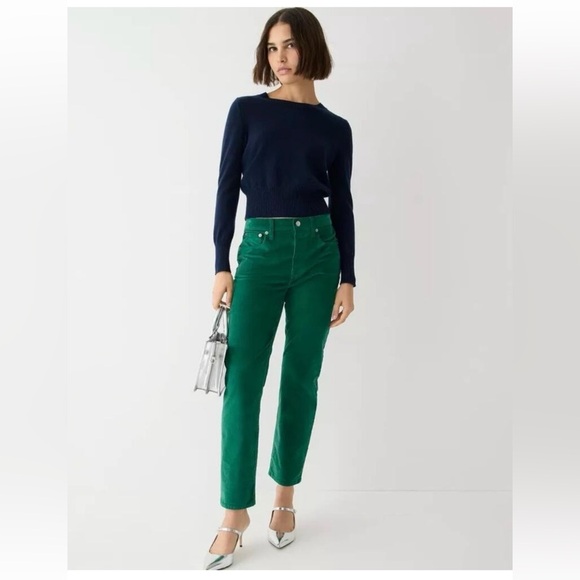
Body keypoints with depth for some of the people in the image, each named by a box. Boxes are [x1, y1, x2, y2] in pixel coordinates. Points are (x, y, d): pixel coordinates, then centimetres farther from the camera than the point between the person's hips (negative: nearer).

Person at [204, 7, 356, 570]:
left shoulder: (335, 128, 9)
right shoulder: (246, 110, 5)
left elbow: (341, 204, 9)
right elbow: (227, 188, 2)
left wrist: (348, 279, 4)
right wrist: (221, 265, -5)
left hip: (317, 250, 2)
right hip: (260, 249, -1)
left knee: (302, 378, 7)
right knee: (243, 379, -6)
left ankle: (285, 496, 25)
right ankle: (235, 514, 7)